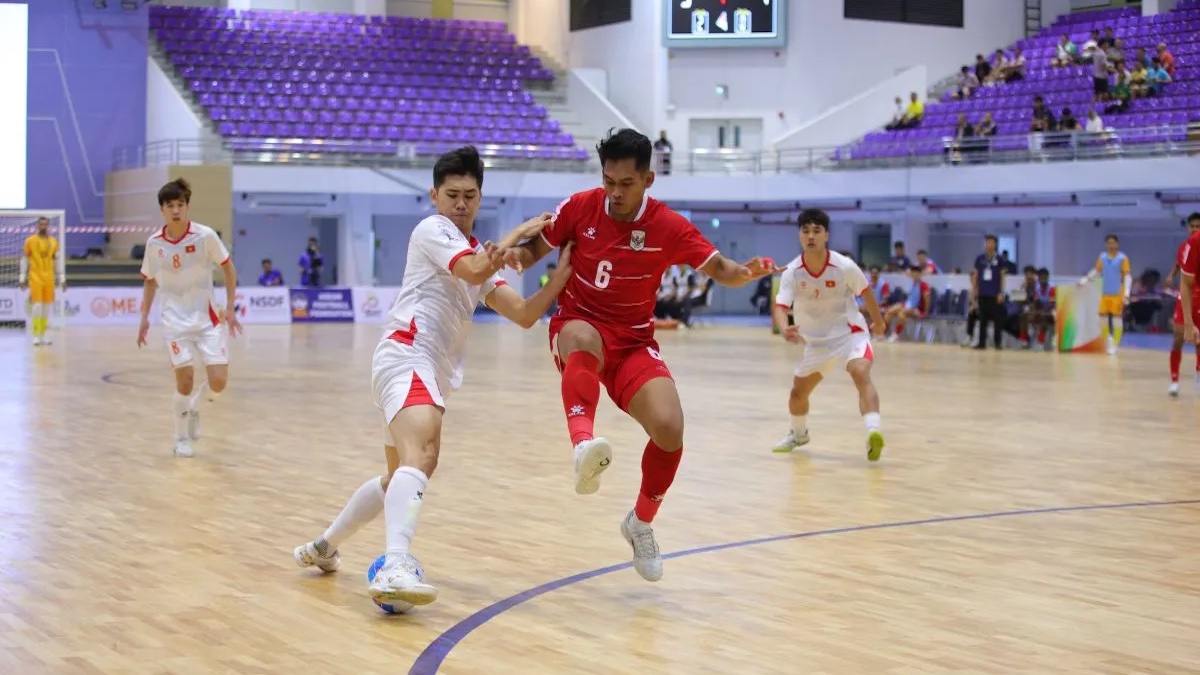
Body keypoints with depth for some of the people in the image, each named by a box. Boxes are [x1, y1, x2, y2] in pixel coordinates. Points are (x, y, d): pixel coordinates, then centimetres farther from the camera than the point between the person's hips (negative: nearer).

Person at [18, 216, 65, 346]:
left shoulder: (53, 242, 7)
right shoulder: (30, 241, -2)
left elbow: (58, 261, 11)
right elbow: (24, 260, 2)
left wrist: (62, 279, 8)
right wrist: (22, 278, -2)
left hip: (49, 278, 4)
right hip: (35, 277, -4)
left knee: (47, 307, 5)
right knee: (37, 306, -11)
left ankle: (43, 335, 14)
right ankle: (36, 335, -7)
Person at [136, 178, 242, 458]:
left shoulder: (205, 235, -10)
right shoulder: (154, 243, -3)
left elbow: (228, 268, 1)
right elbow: (150, 281, 13)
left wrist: (230, 308, -3)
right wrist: (144, 317, 8)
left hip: (207, 317, 0)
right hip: (175, 319, 0)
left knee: (219, 382, -9)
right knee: (185, 380, -8)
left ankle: (195, 405, 26)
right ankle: (182, 439, 12)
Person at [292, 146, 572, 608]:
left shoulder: (481, 254, 22)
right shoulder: (432, 229, -1)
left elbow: (525, 315, 13)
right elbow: (474, 271, -20)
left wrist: (564, 270, 2)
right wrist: (516, 234, -8)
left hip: (432, 372, 10)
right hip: (406, 357, -10)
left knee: (401, 477, 22)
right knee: (421, 454, -33)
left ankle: (323, 548, 38)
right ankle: (396, 568, -52)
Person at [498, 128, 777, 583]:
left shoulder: (669, 227, -7)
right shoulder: (579, 208, -5)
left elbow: (719, 268, -3)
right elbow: (535, 248, 6)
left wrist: (748, 272, -26)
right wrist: (516, 255, -18)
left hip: (634, 342, 1)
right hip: (579, 324, -1)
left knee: (670, 430, -19)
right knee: (584, 342, -41)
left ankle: (642, 523, 9)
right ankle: (584, 443, -66)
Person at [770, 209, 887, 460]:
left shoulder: (844, 266, -19)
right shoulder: (792, 272, -16)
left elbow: (866, 291, 0)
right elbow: (780, 306, -24)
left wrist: (878, 321, 14)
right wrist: (785, 329, -46)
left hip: (850, 332, -4)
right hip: (816, 340, 4)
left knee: (861, 374, -32)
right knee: (797, 392, 14)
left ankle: (873, 434, -46)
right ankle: (798, 434, 45)